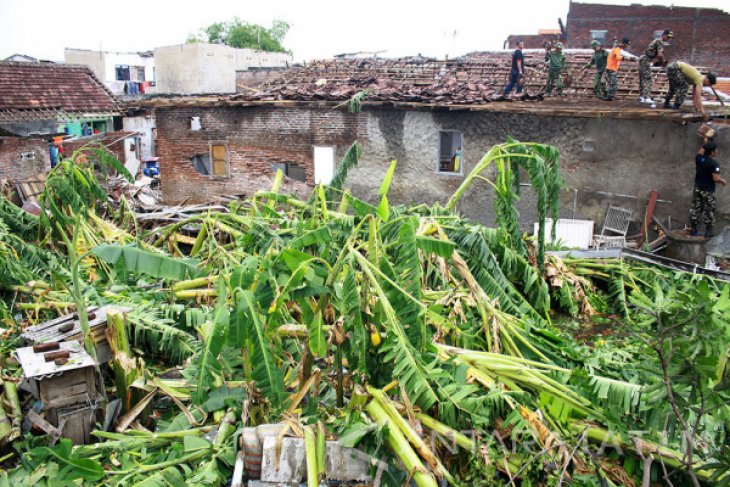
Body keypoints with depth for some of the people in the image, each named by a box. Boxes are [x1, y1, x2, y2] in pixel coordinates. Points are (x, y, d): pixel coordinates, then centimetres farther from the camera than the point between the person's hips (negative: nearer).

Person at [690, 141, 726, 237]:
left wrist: (705, 143, 35)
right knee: (708, 211, 6)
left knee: (695, 209, 13)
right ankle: (708, 231, 13)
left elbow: (700, 152, 22)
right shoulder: (714, 163, -22)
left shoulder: (699, 158, -3)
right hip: (708, 190, -6)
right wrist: (723, 181, -3)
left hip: (697, 188, 6)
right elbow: (716, 178, -24)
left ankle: (693, 230, 20)